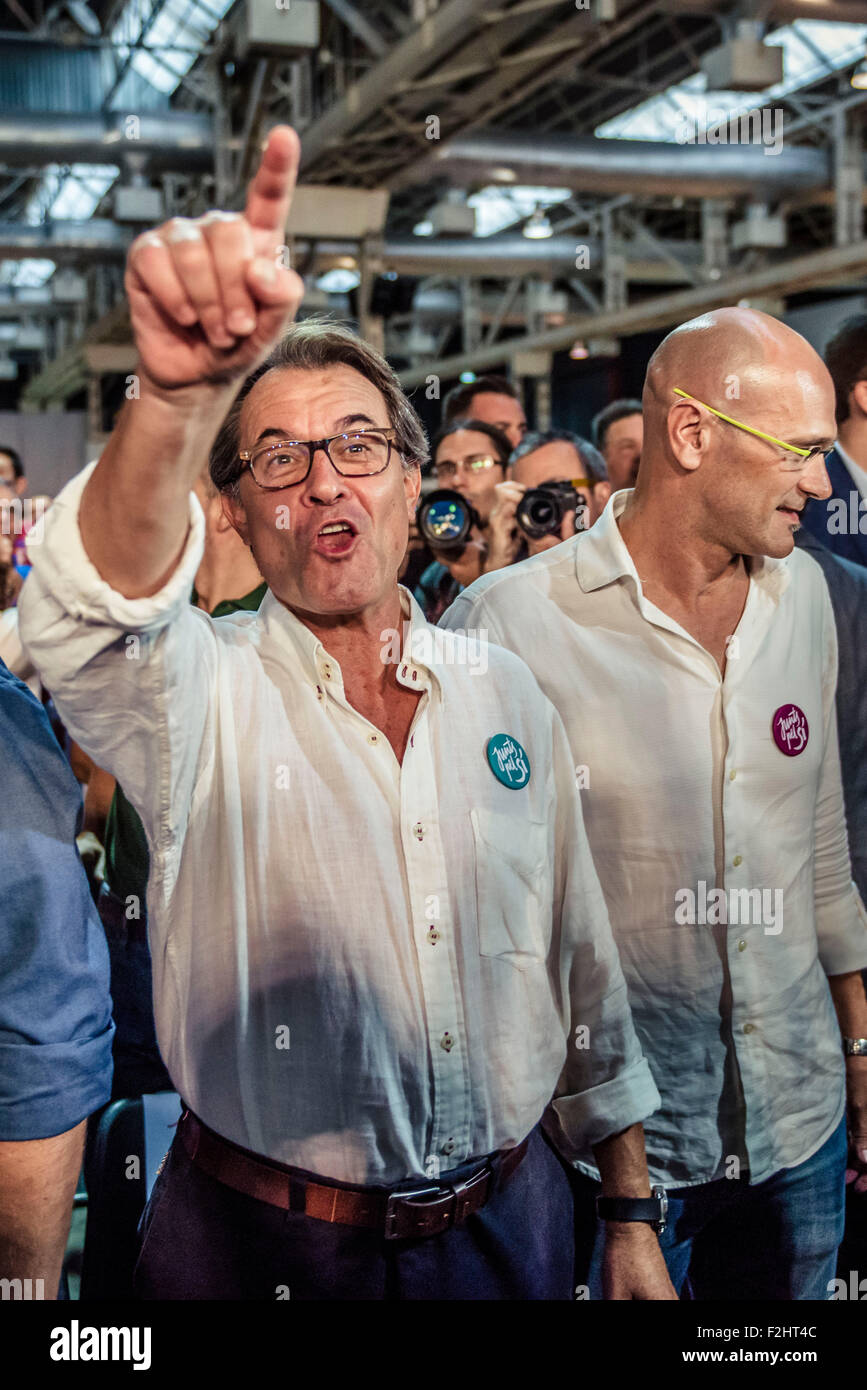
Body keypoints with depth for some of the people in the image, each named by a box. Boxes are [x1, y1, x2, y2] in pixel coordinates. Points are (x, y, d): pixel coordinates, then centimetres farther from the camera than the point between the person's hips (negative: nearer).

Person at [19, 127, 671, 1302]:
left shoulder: (504, 691, 1)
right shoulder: (198, 693, -11)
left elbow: (583, 963, 5)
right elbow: (94, 611, -36)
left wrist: (633, 1219, 7)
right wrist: (179, 392, -53)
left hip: (511, 1222, 3)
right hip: (267, 1245, -2)